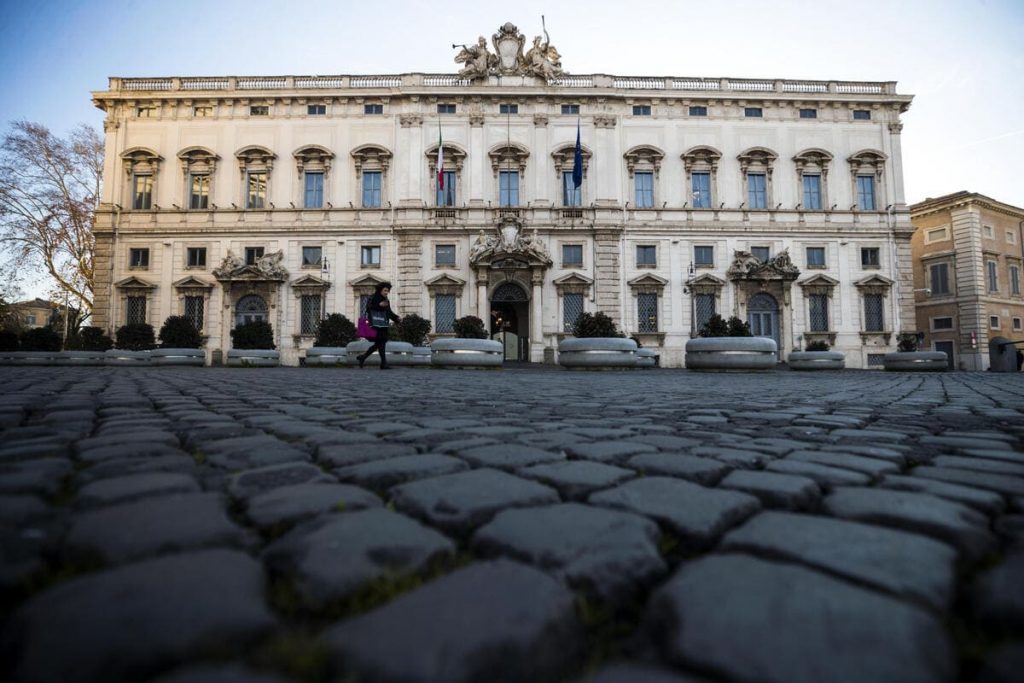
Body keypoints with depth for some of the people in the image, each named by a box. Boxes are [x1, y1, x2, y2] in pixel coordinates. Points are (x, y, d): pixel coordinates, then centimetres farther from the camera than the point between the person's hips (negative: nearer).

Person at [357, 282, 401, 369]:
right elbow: (368, 308, -16)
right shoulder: (374, 298, -5)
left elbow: (389, 312, 19)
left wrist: (397, 318, 4)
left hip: (384, 325, 8)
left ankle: (362, 357, 23)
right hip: (376, 325, -8)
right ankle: (384, 363, -5)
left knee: (378, 344, 9)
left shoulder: (386, 301, 18)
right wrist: (379, 305, -28)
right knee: (381, 343, -9)